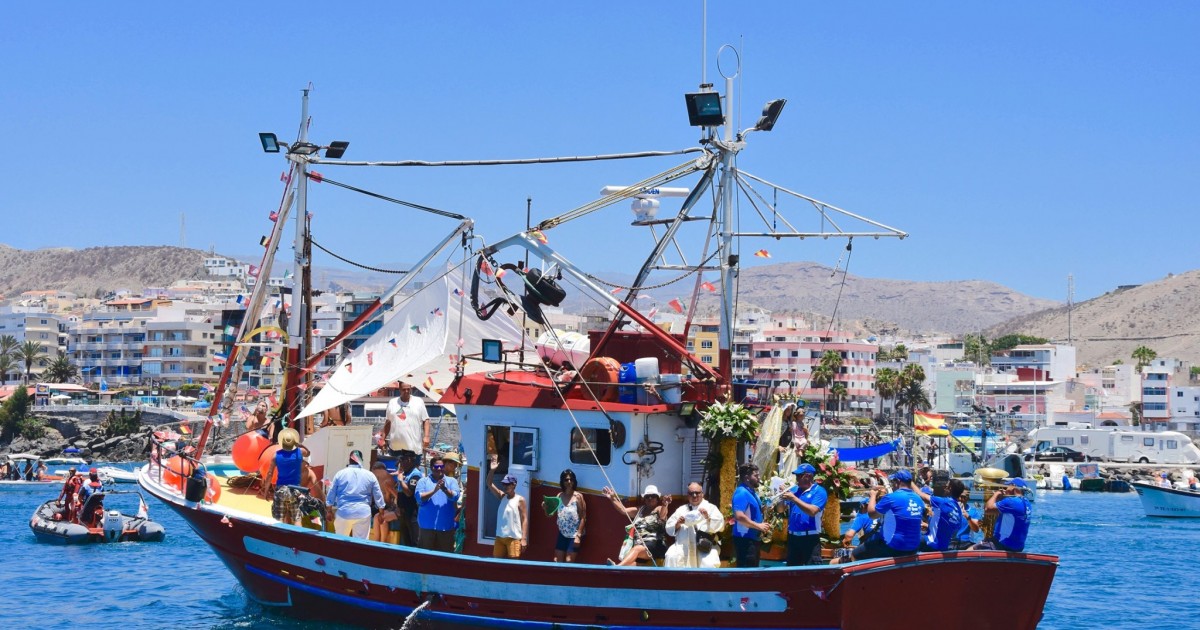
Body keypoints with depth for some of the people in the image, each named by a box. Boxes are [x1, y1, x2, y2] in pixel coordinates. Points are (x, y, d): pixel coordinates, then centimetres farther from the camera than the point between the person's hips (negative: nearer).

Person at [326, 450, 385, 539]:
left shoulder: (340, 474, 2)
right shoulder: (370, 475, 4)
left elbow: (331, 494, 6)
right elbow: (378, 496, 10)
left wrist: (330, 511, 17)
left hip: (344, 512, 0)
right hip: (363, 513, 0)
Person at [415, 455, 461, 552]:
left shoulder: (452, 481, 9)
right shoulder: (423, 481, 7)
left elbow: (455, 496, -8)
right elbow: (419, 498, -8)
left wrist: (445, 489, -26)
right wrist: (434, 490, -20)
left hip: (446, 526, 1)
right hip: (427, 526, 0)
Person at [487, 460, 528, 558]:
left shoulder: (520, 500, -5)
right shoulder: (502, 497, 12)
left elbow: (524, 519, -8)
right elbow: (490, 484, 12)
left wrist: (524, 538, -14)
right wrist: (492, 470, -4)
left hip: (514, 538, -7)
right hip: (500, 537, 7)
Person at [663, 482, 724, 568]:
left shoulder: (711, 508, 16)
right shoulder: (682, 509, 23)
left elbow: (720, 525, 1)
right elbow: (669, 528, 17)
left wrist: (708, 517, -16)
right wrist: (677, 524, -4)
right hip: (683, 545, 2)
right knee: (671, 557, -27)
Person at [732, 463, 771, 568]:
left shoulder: (752, 492, 16)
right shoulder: (742, 493, -16)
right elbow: (739, 516, -26)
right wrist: (758, 526, -20)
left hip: (753, 538, 10)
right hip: (744, 539, -10)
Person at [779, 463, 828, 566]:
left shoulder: (819, 492, -7)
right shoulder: (793, 490, 11)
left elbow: (812, 511, -21)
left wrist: (794, 499, -22)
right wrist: (782, 498, -11)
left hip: (810, 538, -6)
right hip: (793, 537, 6)